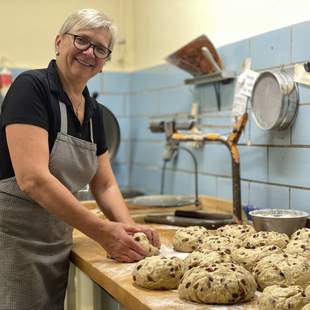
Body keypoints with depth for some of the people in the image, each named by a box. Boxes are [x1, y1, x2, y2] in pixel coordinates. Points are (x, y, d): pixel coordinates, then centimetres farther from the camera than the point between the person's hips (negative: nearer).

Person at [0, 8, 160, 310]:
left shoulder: (93, 111, 9)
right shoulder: (31, 87, -14)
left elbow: (104, 185, 12)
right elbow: (33, 179, -24)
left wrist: (128, 227, -8)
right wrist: (102, 232, -23)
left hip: (58, 245, 7)